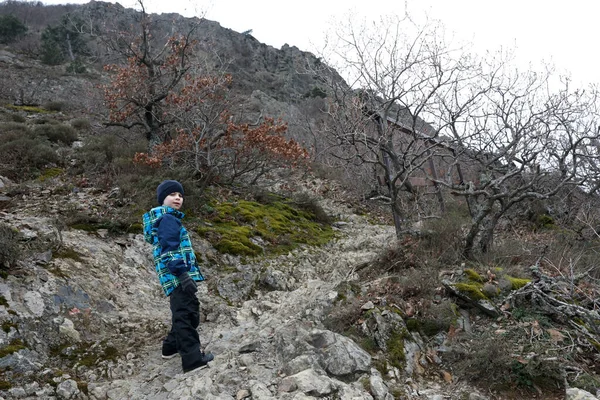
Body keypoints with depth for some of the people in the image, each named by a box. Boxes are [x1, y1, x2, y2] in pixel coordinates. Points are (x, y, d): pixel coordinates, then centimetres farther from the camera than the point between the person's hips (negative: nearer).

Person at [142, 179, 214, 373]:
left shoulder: (165, 218, 22)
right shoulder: (168, 219, -11)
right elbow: (170, 249, -21)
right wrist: (182, 273, -26)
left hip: (176, 277, 11)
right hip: (179, 276, -11)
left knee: (183, 314, 24)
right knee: (186, 315, -8)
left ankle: (172, 346, 37)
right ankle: (193, 359, -5)